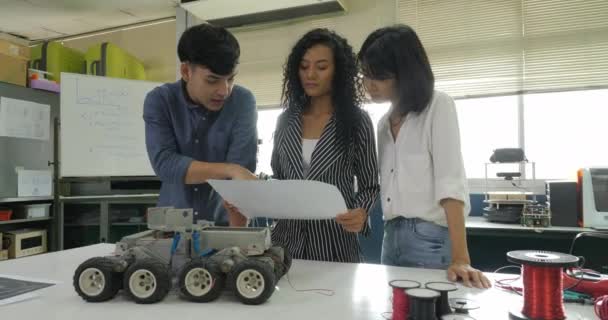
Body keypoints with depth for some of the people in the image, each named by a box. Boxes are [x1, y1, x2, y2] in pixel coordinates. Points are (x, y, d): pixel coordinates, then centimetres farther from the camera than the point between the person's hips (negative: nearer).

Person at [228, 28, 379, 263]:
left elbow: (369, 186, -2)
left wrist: (361, 212, -22)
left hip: (334, 242, -3)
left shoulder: (356, 120, -5)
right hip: (287, 238, 3)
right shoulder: (286, 120, 5)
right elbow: (278, 179, 12)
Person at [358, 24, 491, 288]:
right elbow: (385, 184, 11)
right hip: (391, 238, 6)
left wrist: (460, 258, -24)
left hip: (431, 238, -6)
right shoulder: (384, 122, 13)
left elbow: (450, 182, -17)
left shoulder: (438, 106, -7)